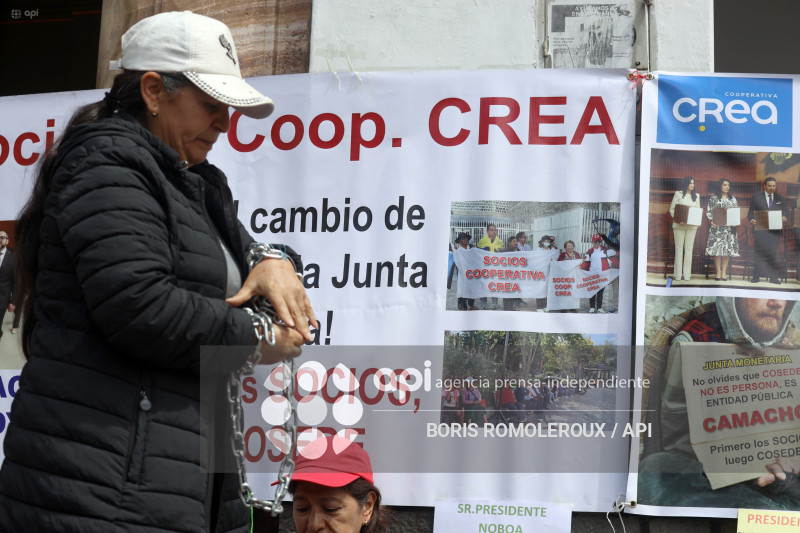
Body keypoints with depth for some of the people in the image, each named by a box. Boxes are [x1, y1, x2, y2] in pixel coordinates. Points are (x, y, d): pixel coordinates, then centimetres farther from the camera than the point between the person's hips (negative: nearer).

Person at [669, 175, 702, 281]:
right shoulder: (678, 194, 5)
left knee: (689, 248, 0)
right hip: (679, 225, -2)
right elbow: (672, 209, 4)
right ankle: (677, 274, 0)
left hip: (691, 225, 2)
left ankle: (687, 274, 1)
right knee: (679, 248, -2)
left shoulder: (696, 196, 13)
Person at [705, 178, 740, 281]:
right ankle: (718, 272, -2)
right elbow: (709, 211, 2)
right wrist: (712, 221, -14)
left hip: (729, 227, 2)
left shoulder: (732, 199, 14)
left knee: (728, 248, -2)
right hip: (717, 227, -2)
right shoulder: (713, 198, 6)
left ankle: (724, 272, 4)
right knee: (717, 248, -7)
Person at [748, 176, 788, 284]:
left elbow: (786, 211, 11)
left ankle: (774, 277, 5)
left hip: (775, 230, 1)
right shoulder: (757, 197, 8)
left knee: (773, 253, 2)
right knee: (759, 252, -3)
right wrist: (752, 219, -14)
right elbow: (751, 211, 6)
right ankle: (756, 276, 1)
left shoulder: (780, 198, 13)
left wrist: (784, 217, -12)